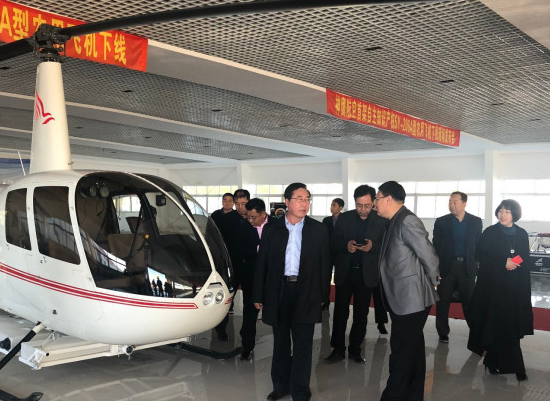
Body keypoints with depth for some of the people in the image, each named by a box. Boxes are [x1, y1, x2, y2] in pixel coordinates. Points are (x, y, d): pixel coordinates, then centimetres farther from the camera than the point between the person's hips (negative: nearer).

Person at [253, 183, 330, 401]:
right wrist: (259, 295, 1)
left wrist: (322, 294, 0)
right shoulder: (273, 229, 2)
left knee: (303, 344, 4)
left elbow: (324, 263, 3)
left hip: (306, 292, -1)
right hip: (279, 290, 2)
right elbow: (262, 263, 2)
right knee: (280, 342, 15)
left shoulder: (318, 229, 0)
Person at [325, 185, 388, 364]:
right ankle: (338, 349, 14)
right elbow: (335, 241, 3)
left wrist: (372, 246, -22)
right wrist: (346, 245, -18)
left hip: (366, 273, -1)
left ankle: (355, 349, 22)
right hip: (345, 271, 1)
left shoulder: (381, 220, -2)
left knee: (361, 314, 9)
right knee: (340, 312, 4)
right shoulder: (344, 218, 2)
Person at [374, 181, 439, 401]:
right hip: (405, 298, 10)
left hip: (411, 299, -10)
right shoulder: (397, 222, 12)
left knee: (401, 353, -1)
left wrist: (431, 283, -3)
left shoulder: (407, 221, -18)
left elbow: (429, 256, -17)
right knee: (413, 350, 18)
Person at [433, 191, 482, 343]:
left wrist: (479, 266, 1)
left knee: (469, 301, 6)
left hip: (467, 267, 0)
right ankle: (443, 333, 20)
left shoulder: (476, 221, 4)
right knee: (443, 302, 7)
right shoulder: (441, 222, 0)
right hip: (446, 267, 0)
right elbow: (436, 247, -1)